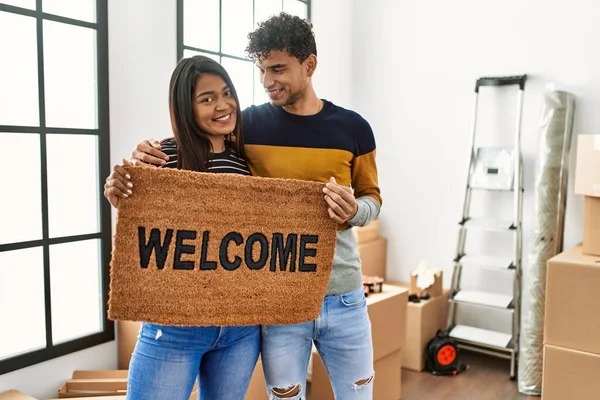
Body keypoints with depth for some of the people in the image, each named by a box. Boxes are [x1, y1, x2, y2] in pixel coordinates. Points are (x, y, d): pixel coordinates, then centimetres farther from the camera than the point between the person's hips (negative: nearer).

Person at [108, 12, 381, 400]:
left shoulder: (352, 128, -1)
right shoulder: (249, 123, -4)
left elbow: (372, 198, 7)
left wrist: (354, 211, -16)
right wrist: (149, 159, -19)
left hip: (343, 299, 2)